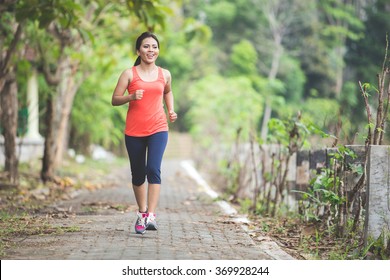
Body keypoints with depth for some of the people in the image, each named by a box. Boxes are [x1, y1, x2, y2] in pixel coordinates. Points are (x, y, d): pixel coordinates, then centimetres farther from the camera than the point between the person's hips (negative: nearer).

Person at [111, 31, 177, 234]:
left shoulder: (164, 74, 8)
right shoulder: (129, 74, 0)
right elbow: (115, 100, -1)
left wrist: (171, 110, 13)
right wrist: (131, 97, -19)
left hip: (158, 129, 0)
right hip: (134, 131, 0)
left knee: (154, 169, -18)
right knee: (138, 173, 9)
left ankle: (151, 215, -21)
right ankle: (142, 213, 27)